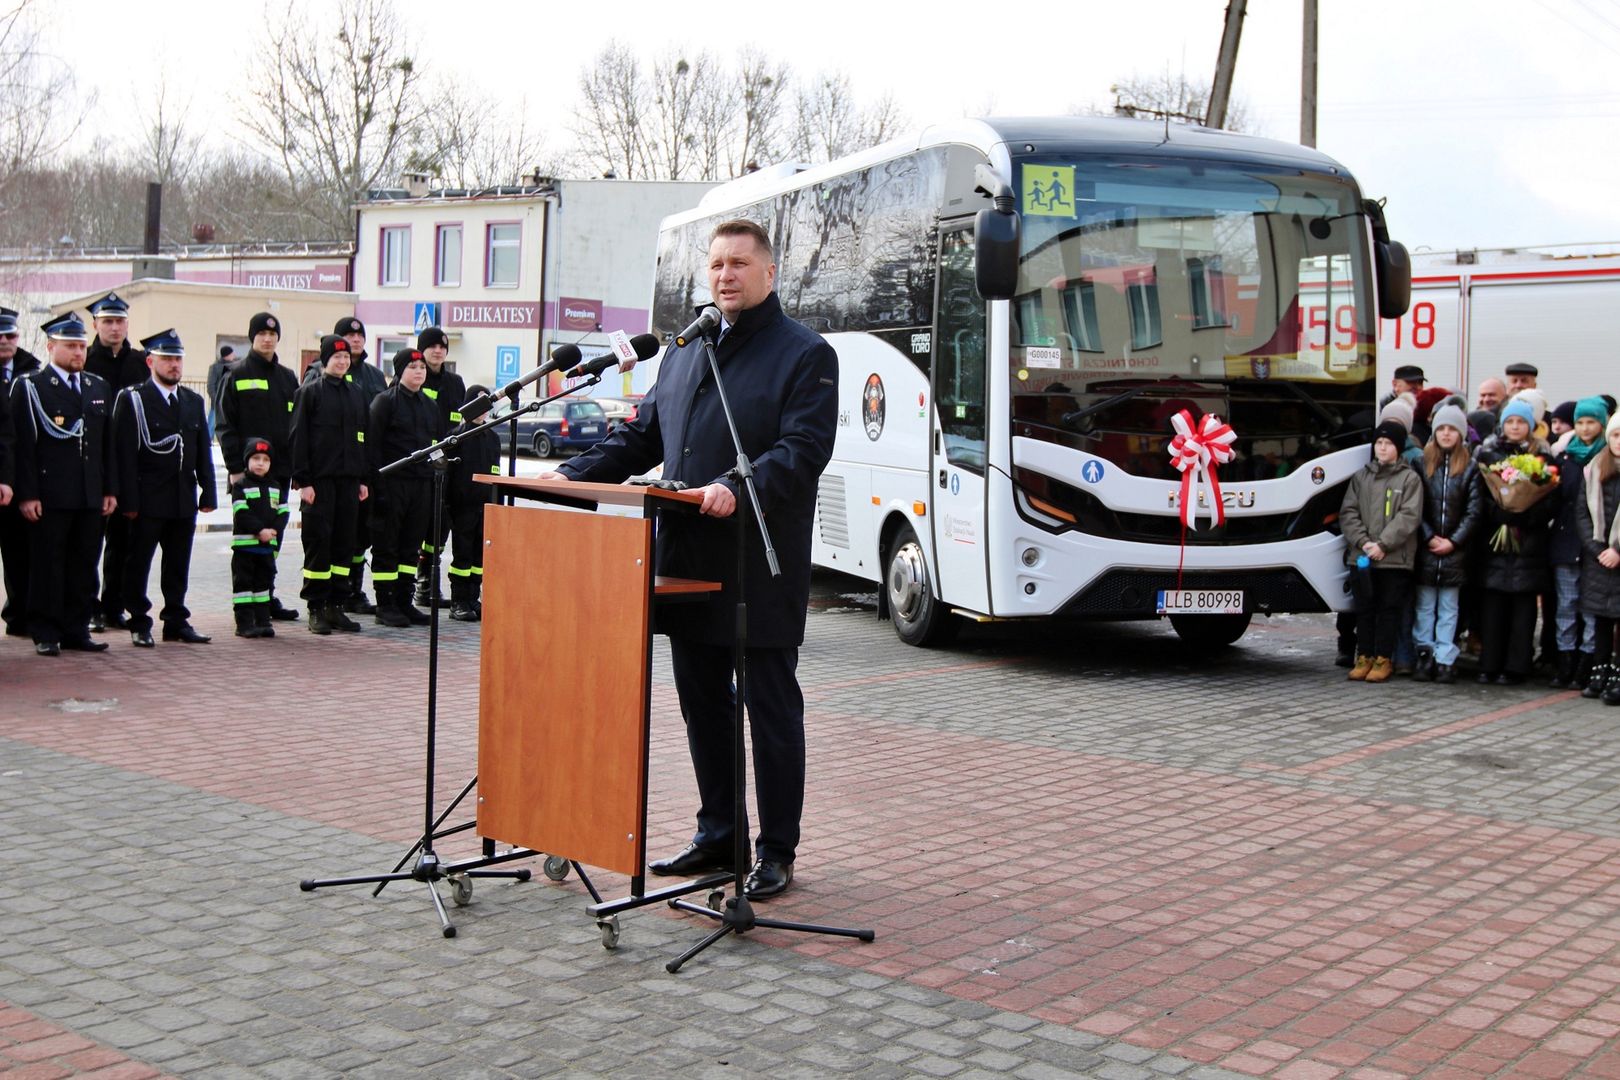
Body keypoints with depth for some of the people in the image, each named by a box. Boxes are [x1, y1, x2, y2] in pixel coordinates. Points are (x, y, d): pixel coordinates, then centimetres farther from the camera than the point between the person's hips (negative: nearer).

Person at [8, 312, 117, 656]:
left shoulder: (100, 388, 15)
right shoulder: (29, 387, -1)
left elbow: (108, 444, 16)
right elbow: (22, 445, -7)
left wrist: (110, 489, 10)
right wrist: (27, 494, -13)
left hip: (91, 496, 5)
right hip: (49, 496, -5)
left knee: (84, 566, 7)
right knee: (47, 566, 0)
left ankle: (76, 629, 15)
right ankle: (46, 634, 6)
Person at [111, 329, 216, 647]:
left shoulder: (194, 401, 14)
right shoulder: (132, 400, -3)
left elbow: (204, 452, 14)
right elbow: (125, 455, -8)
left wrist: (207, 494, 8)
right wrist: (129, 500, -13)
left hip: (185, 499, 5)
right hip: (148, 499, -5)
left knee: (178, 565, 9)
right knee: (138, 563, 2)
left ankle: (176, 620, 17)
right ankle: (139, 623, 9)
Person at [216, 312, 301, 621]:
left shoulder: (287, 377, 14)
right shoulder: (239, 374, 0)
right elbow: (226, 424, -5)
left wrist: (298, 467, 8)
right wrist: (234, 467, -12)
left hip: (280, 470, 5)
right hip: (248, 471, -5)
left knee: (274, 533, 8)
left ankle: (267, 596, 15)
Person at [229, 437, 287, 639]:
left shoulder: (274, 487, 13)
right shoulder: (240, 486, -4)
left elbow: (282, 512, 8)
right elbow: (241, 513, -14)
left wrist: (274, 531, -9)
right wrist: (260, 530, -20)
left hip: (268, 546, 5)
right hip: (244, 544, -5)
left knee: (264, 582, 10)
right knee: (243, 582, -2)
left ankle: (263, 621, 17)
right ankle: (244, 623, -1)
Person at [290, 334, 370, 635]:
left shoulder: (355, 393, 15)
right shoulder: (310, 392, -2)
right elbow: (298, 438, -6)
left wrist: (364, 479, 13)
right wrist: (303, 481, -12)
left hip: (349, 480, 5)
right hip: (320, 480, -5)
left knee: (345, 543, 6)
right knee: (318, 543, -3)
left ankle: (335, 606, 14)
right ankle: (316, 610, 4)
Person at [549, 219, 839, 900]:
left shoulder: (805, 355, -3)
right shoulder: (686, 353, 18)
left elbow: (803, 449, -15)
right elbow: (642, 437, 21)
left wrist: (737, 488, -31)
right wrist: (573, 475, 8)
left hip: (762, 570, -7)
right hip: (689, 563, 7)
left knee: (772, 708, 1)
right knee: (702, 706, 13)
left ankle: (777, 850, 10)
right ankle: (717, 834, 26)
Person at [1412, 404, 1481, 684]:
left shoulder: (1469, 467, 2)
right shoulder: (1422, 462, 3)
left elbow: (1473, 511, 0)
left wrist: (1453, 542, -7)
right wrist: (1429, 537, -8)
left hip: (1455, 549, 0)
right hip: (1425, 547, 0)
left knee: (1448, 608, 5)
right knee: (1424, 606, 4)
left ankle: (1445, 660, 4)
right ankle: (1424, 655, 8)